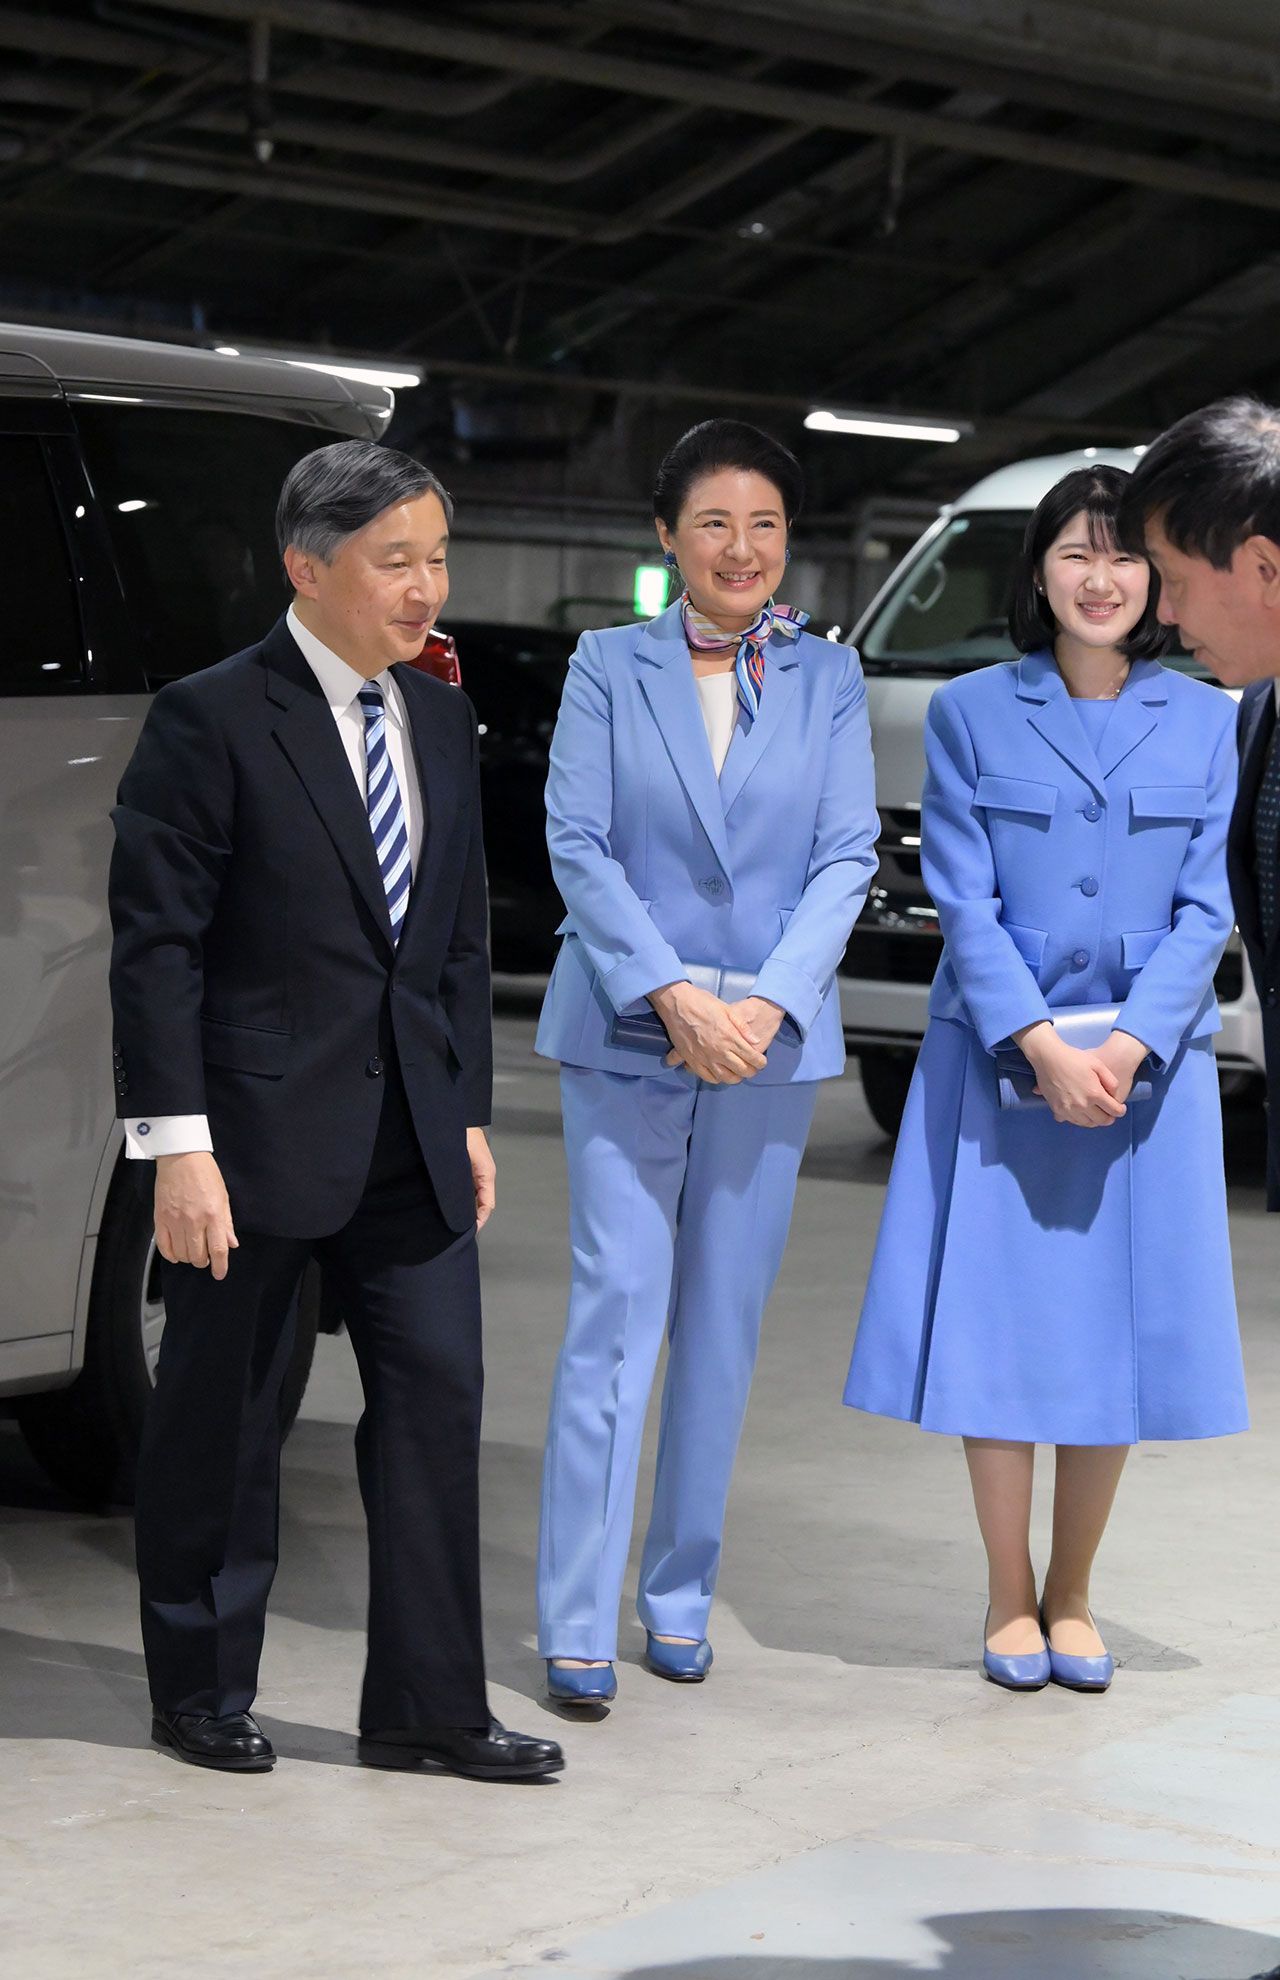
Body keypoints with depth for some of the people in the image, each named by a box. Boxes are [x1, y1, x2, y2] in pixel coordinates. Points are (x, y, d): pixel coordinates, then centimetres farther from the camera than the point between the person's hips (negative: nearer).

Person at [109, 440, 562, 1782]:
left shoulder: (441, 724, 11)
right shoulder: (210, 721, -9)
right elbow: (156, 946, -12)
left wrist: (468, 1112, 13)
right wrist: (176, 1145, -17)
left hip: (411, 1141, 6)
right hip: (257, 1132, -6)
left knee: (435, 1399, 3)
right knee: (220, 1421, 6)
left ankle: (426, 1708, 11)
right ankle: (202, 1697, 21)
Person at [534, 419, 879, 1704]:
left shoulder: (827, 678, 7)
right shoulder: (609, 667, 3)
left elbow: (847, 855, 1)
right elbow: (577, 844, -4)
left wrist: (764, 1002, -12)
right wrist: (670, 994, -15)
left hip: (770, 1036, 2)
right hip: (625, 1032, -2)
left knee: (723, 1321, 6)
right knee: (615, 1310, -6)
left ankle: (679, 1598, 16)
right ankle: (576, 1621, -3)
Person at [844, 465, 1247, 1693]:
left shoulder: (1203, 723, 5)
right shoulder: (971, 714, 1)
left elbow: (1204, 910, 1)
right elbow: (962, 901, -4)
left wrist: (1129, 1046, -13)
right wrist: (1042, 1048, -15)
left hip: (1147, 1063, 1)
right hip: (1000, 1061, -1)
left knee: (1122, 1326, 5)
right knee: (1000, 1324, 0)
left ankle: (1071, 1595, 19)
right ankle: (1010, 1601, 13)